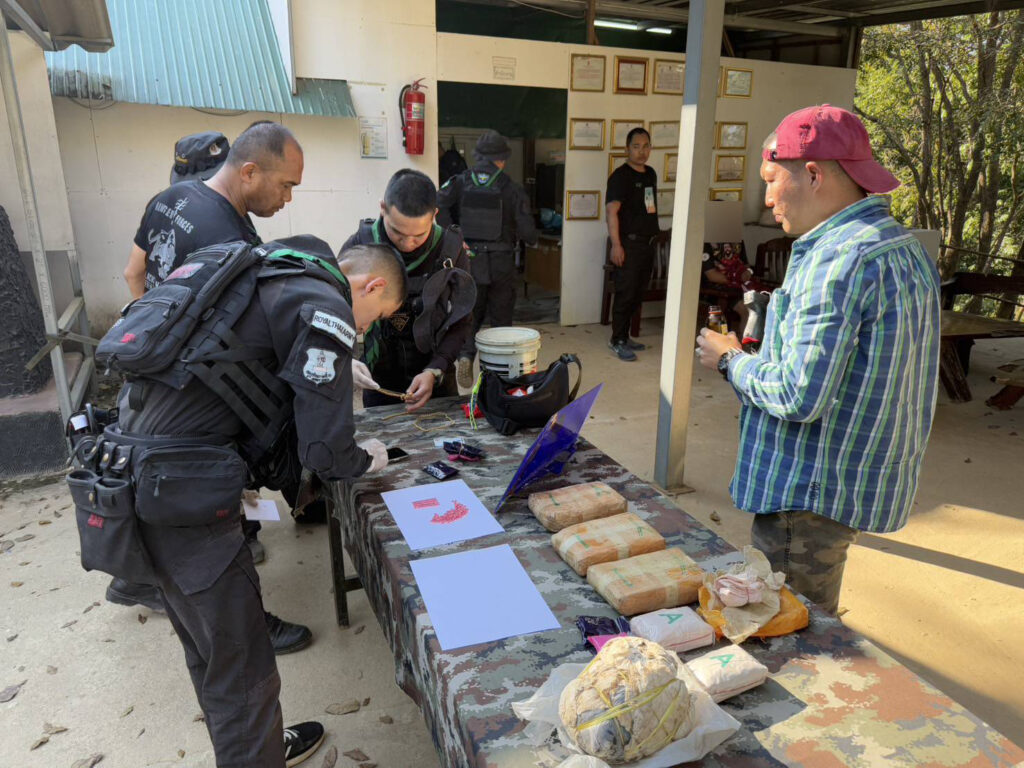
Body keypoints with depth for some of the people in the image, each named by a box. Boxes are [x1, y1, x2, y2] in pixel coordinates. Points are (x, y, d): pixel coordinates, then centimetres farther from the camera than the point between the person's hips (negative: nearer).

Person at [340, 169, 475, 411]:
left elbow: (460, 322, -6)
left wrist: (434, 371, -19)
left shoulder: (451, 249, -11)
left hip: (436, 379, 1)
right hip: (378, 379, 0)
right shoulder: (359, 246, -13)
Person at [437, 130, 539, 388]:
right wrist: (533, 240, 15)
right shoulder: (512, 188, -4)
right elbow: (526, 229, -6)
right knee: (500, 318, 12)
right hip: (501, 262, -1)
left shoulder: (460, 181, 2)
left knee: (470, 314, 16)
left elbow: (437, 206, -14)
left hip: (468, 260, 2)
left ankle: (465, 355, -5)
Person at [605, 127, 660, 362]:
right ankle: (617, 341, 5)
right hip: (628, 243, -8)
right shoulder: (620, 176, -10)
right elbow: (612, 211, -17)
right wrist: (616, 245, -24)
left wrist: (653, 235, 20)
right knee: (625, 293, -5)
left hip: (647, 243, 8)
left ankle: (624, 336, 23)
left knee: (638, 294, 12)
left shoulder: (651, 174, 14)